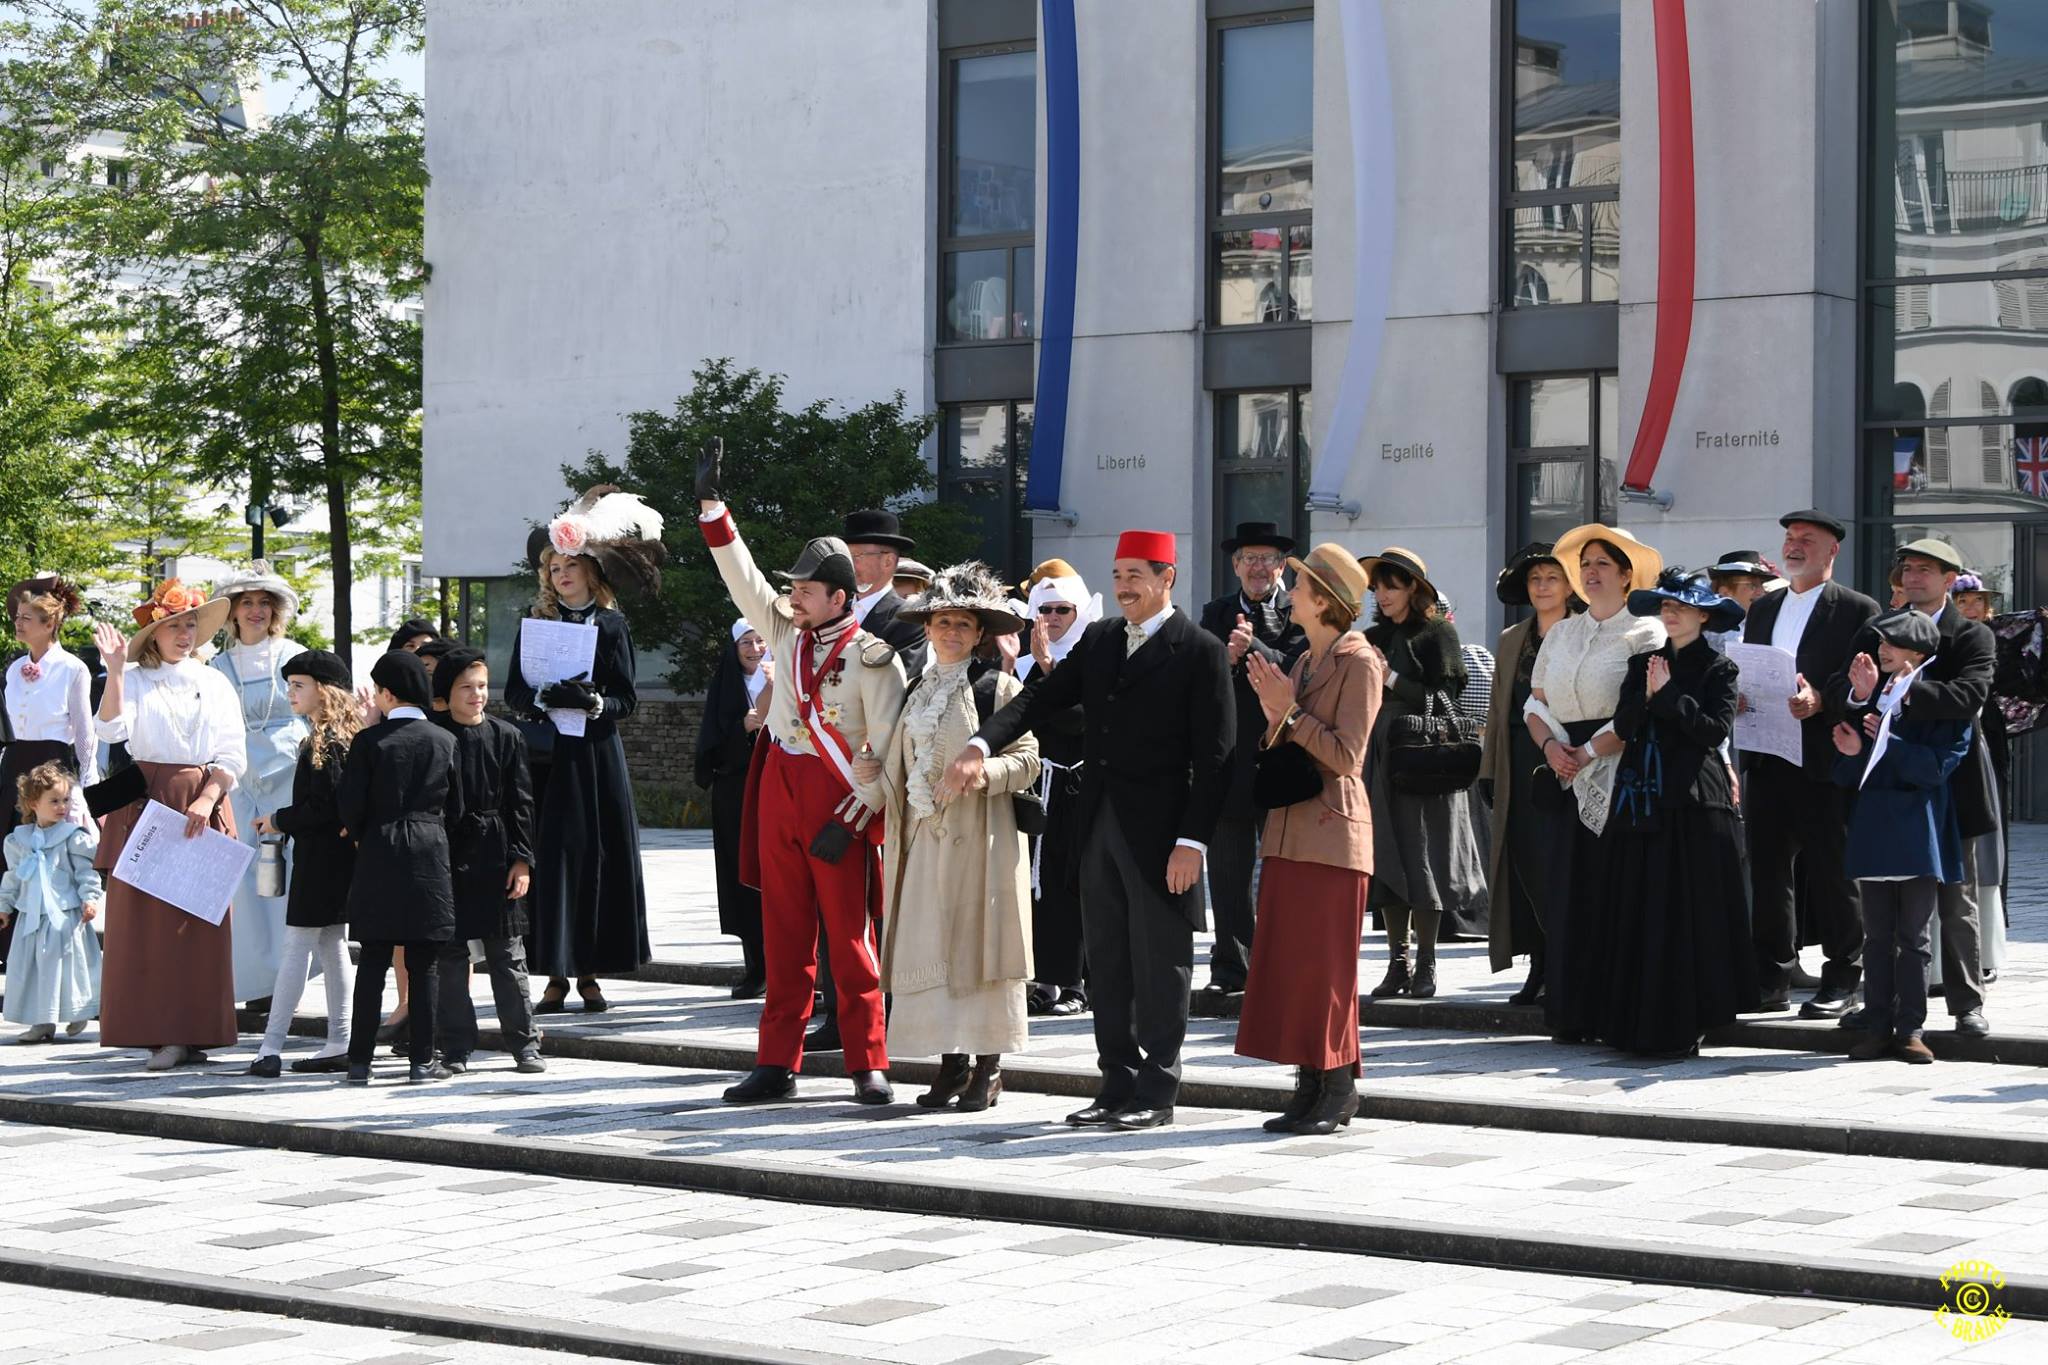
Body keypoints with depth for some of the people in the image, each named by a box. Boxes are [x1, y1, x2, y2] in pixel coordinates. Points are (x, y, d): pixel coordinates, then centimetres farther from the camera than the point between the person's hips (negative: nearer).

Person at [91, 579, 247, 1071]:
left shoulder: (214, 683, 11)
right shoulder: (132, 680, 6)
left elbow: (232, 757, 6)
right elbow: (110, 729, -12)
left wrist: (205, 801, -8)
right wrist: (115, 670, -20)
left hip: (203, 806, 2)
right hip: (145, 803, -1)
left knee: (200, 919, -2)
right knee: (144, 916, -6)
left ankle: (195, 1033, 1)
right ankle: (158, 1032, -5)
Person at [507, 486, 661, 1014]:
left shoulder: (611, 625, 4)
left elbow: (627, 699, 2)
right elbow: (514, 693, 5)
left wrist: (593, 703, -17)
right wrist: (543, 698, -15)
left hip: (598, 756, 0)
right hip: (548, 754, 0)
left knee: (598, 857, -1)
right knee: (550, 859, -3)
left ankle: (589, 973, 8)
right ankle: (556, 974, 2)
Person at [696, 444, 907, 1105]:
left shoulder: (872, 657, -10)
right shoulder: (786, 630, 9)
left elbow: (888, 749, -12)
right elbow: (742, 575, 13)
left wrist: (855, 816, -17)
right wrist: (712, 504, 8)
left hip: (838, 799, -6)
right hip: (779, 787, 6)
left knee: (849, 937, -2)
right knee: (784, 934, 8)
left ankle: (868, 1066, 4)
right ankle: (777, 1063, 11)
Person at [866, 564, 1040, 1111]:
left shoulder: (998, 686, 0)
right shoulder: (917, 690, 17)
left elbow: (1027, 760, -6)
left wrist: (984, 772, -22)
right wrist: (873, 770, 5)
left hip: (979, 839, -5)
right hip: (924, 836, 5)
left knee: (976, 941, -5)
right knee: (929, 948, 1)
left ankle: (987, 1068, 0)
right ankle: (951, 1063, 8)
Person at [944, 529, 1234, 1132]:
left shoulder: (1200, 652, -6)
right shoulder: (1099, 641, 13)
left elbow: (1214, 756, -10)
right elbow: (1041, 698, 6)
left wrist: (1192, 840, -16)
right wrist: (980, 745, -11)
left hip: (1161, 833, -7)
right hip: (1101, 827, 7)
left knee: (1160, 964, 0)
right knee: (1106, 962, 10)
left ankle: (1156, 1093, 7)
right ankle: (1118, 1086, 18)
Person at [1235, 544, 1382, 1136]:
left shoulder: (1359, 663, -9)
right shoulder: (1303, 662, 17)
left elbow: (1346, 755, -15)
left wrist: (1290, 713, -15)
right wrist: (1273, 714, 0)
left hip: (1332, 831, -8)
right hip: (1290, 831, 9)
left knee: (1326, 964, -5)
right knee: (1289, 961, 7)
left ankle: (1338, 1087, 2)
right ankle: (1311, 1086, 12)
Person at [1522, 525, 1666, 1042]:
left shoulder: (1645, 632, 0)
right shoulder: (1560, 633, 18)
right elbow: (1536, 701, 16)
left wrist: (1589, 752, -15)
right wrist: (1550, 746, -3)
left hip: (1616, 775, -5)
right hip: (1566, 776, 5)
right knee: (1566, 888, 1)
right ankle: (1570, 1013, 4)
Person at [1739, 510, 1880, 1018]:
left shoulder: (1858, 610, 0)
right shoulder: (1762, 609, 18)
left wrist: (1821, 702, -21)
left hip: (1824, 762, -6)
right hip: (1766, 760, 6)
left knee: (1832, 871, -1)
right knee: (1768, 868, 6)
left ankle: (1842, 980, 7)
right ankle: (1772, 980, 12)